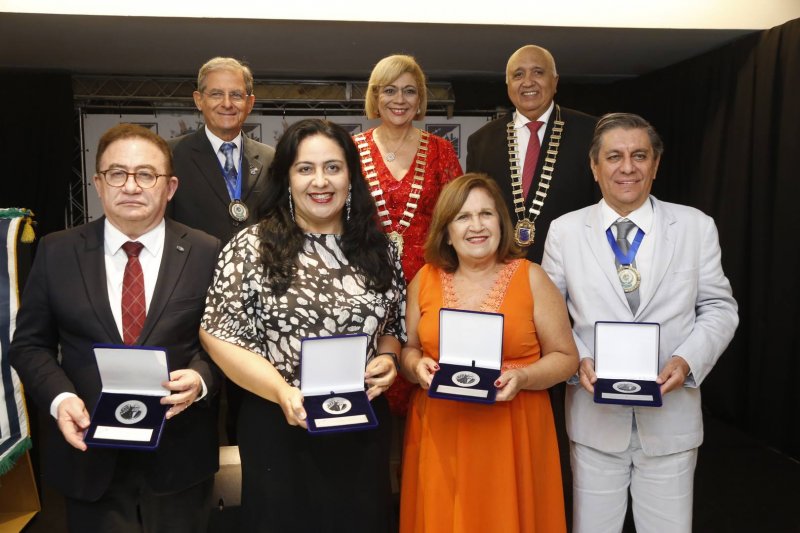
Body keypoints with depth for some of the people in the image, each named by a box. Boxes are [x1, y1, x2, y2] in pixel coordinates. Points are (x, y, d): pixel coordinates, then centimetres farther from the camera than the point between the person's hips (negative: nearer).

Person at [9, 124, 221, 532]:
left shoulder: (205, 253, -4)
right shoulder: (57, 252, 0)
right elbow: (29, 344, 4)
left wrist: (200, 379, -20)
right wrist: (59, 398, -13)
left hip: (178, 458, 0)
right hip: (90, 457, 1)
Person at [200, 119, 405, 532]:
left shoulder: (378, 249, 3)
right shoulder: (251, 247, -8)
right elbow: (218, 335, -10)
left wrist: (387, 358, -8)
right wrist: (283, 392, -19)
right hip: (280, 430, -3)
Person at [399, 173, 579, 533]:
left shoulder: (531, 278, -2)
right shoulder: (425, 279, 4)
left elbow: (565, 357, 0)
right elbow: (408, 348, 13)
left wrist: (522, 377, -16)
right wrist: (417, 366, -9)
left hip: (512, 434, -1)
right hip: (440, 434, 2)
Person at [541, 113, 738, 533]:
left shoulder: (697, 227, 0)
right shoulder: (564, 231, -1)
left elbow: (719, 308, 3)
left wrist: (688, 360, -14)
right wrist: (578, 360, -14)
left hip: (671, 416, 1)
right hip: (594, 417, 0)